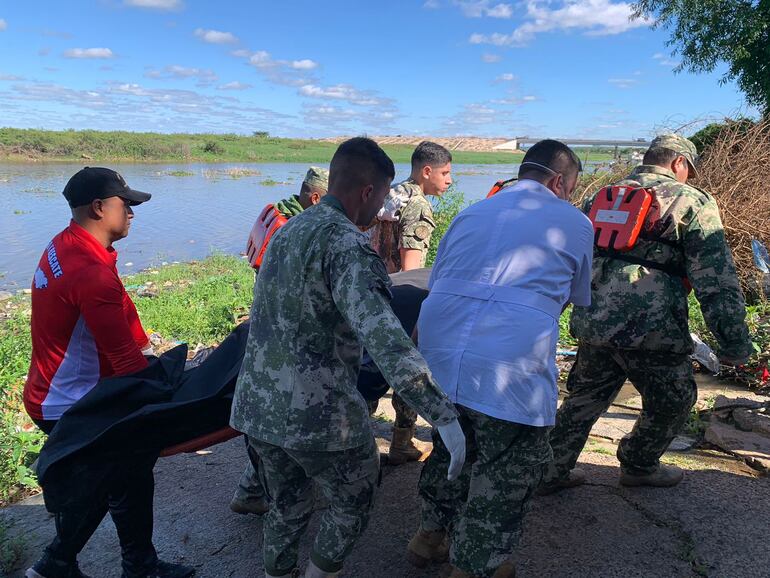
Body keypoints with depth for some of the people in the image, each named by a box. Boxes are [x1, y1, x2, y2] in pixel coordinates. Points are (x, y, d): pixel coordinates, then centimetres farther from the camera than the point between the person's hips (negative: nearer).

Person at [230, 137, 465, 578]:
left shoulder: (288, 231, 11)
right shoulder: (347, 243, -17)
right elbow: (383, 337, -32)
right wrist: (444, 416, -32)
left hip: (256, 405, 8)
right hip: (319, 414, -7)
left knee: (288, 505, 26)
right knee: (354, 504, 19)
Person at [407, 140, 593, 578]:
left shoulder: (472, 213, 17)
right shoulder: (575, 223, 7)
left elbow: (436, 279, 21)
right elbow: (578, 299, 21)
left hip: (438, 357, 6)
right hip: (511, 373, -5)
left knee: (453, 447, 27)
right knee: (506, 477, 14)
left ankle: (432, 534, 46)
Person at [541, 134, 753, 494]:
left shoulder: (601, 198, 18)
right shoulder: (692, 201, 3)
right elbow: (717, 284, -4)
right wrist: (735, 345, -1)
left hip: (592, 323, 5)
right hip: (651, 327, -5)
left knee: (586, 396, 23)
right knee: (674, 400, 21)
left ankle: (550, 471, 27)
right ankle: (638, 466, 38)